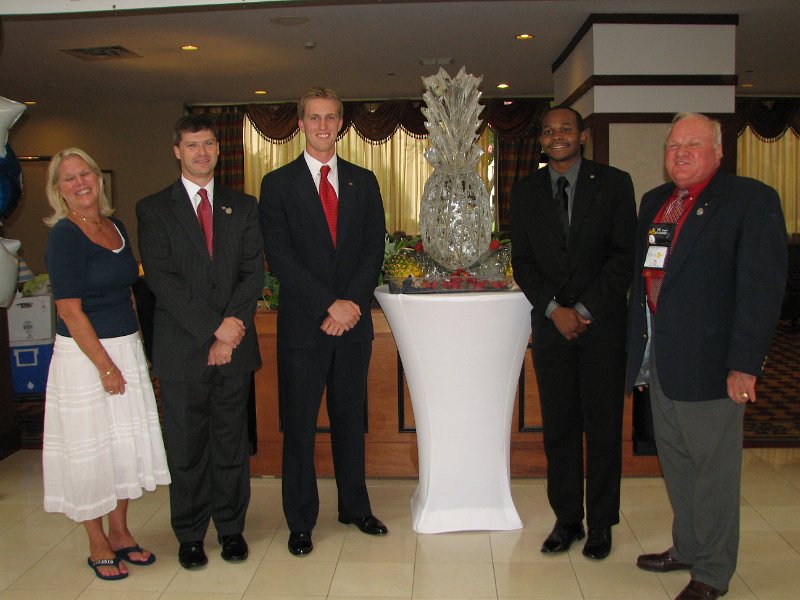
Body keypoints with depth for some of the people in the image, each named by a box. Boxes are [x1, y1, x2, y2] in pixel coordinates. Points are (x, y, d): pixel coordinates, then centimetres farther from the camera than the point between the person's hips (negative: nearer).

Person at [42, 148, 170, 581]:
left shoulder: (116, 225, 8)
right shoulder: (63, 236, -12)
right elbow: (70, 310, -15)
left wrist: (134, 348, 11)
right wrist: (105, 365, -15)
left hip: (127, 348, 7)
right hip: (84, 354, -7)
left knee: (128, 444, 13)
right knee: (91, 449, 5)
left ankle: (119, 533, 30)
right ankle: (98, 546, 22)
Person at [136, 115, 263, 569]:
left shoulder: (243, 206, 11)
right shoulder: (154, 209, 3)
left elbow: (254, 272, 4)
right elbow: (162, 279, -7)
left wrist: (234, 322, -13)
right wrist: (214, 329, -14)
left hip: (235, 345, 2)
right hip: (181, 348, -2)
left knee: (232, 443, 10)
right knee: (187, 447, 7)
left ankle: (231, 527, 25)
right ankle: (190, 535, 23)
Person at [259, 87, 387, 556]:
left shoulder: (363, 182, 10)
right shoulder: (278, 183, 1)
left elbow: (375, 248, 5)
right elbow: (280, 256, -7)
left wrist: (353, 302, -9)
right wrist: (328, 306, -14)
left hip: (354, 321, 3)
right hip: (303, 323, -2)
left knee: (351, 420, 13)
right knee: (300, 426, 5)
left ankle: (355, 507, 29)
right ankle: (301, 521, 19)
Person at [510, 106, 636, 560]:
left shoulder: (614, 183, 1)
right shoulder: (526, 191, 9)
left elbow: (625, 253, -4)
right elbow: (523, 260, 7)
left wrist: (585, 309, -11)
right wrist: (554, 309, -7)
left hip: (603, 323, -2)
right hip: (551, 324, 2)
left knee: (603, 425, 5)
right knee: (559, 426, 7)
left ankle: (601, 524, 19)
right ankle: (567, 519, 20)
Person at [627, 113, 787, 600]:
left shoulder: (751, 200, -8)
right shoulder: (654, 202, 14)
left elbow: (763, 285, -14)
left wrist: (745, 363, -20)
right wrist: (638, 347, 7)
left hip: (709, 359, -7)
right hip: (659, 356, 7)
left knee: (714, 466, 5)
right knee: (675, 460, 19)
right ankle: (686, 548, 36)